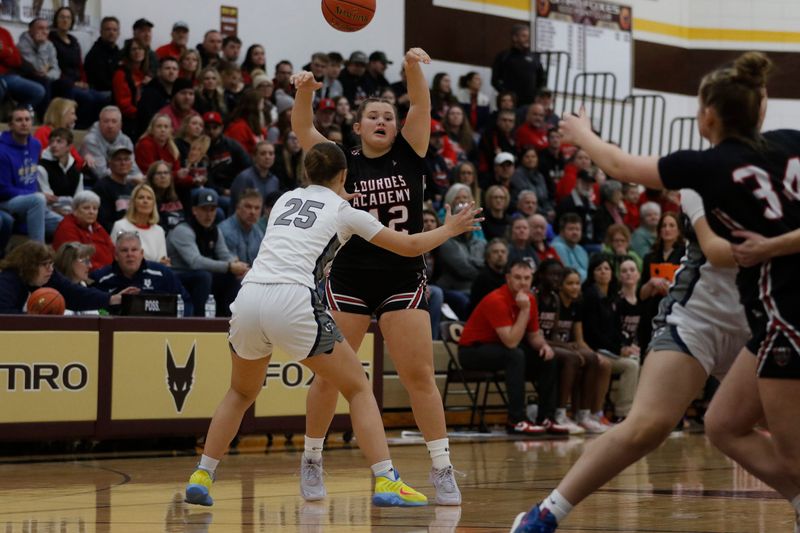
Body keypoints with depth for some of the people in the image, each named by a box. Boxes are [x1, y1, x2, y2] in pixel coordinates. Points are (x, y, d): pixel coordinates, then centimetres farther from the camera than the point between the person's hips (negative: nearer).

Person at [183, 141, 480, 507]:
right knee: (358, 388, 10)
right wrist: (449, 229, 37)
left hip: (248, 299, 5)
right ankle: (385, 482, -2)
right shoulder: (345, 212, 13)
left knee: (242, 393, 28)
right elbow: (410, 246, 20)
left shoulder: (286, 199, 25)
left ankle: (201, 476, 19)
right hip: (292, 303, -4)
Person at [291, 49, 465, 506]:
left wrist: (413, 68, -27)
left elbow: (421, 106, -9)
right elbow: (302, 128, -7)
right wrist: (305, 90, -26)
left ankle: (443, 469, -1)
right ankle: (312, 460, 18)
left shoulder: (408, 156, 4)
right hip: (348, 279, 1)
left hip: (403, 279, 0)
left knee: (419, 375, -5)